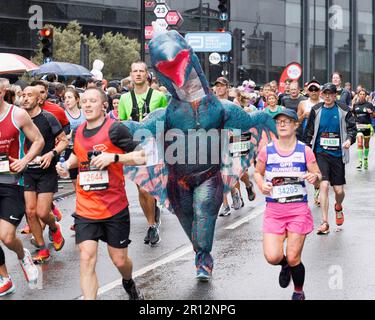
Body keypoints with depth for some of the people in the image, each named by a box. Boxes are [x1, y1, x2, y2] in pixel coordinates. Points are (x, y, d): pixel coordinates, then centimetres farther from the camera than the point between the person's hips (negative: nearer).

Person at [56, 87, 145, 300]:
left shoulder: (115, 129, -11)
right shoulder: (79, 131, 6)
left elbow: (142, 157, -14)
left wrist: (113, 157, -26)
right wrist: (67, 165, 7)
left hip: (115, 208, -3)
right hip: (85, 208, 3)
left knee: (120, 260, 9)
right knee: (87, 258, -11)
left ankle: (129, 283, 43)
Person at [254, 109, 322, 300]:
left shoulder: (304, 151, -2)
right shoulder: (267, 151, 1)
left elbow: (318, 176, 2)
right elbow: (257, 173, 15)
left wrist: (315, 177, -22)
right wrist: (261, 184, -6)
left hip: (299, 209, -1)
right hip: (274, 210, 1)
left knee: (293, 258, -1)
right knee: (272, 257, -10)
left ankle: (298, 292, 27)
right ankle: (285, 265, 28)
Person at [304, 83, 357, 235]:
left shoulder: (343, 110, 0)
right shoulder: (316, 110, 4)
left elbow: (352, 128, 2)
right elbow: (309, 131, 12)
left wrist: (349, 139, -18)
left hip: (337, 154, 0)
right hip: (321, 153, 0)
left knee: (339, 190, 3)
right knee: (324, 185, -15)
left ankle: (338, 207, 41)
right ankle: (325, 223, -8)